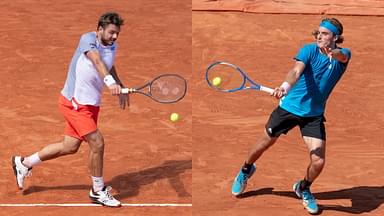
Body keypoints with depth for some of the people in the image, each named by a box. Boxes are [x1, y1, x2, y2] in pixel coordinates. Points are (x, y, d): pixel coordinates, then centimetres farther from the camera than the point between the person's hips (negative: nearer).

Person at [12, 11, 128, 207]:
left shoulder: (112, 46, 5)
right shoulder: (88, 39, -19)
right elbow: (96, 60, -39)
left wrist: (120, 88, 27)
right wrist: (109, 81, -55)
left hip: (91, 104, 9)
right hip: (74, 103, -9)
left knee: (70, 147, 16)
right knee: (97, 143, -13)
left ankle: (24, 163, 34)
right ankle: (98, 191, 7)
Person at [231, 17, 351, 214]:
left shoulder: (343, 54, -11)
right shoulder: (309, 50, -17)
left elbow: (342, 57, -37)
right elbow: (296, 70, -35)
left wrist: (334, 53, -61)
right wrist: (285, 86, -57)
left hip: (314, 115, 1)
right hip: (289, 107, -1)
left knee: (318, 161, -8)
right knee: (265, 143, 14)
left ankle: (303, 188, 25)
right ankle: (246, 170, 46)